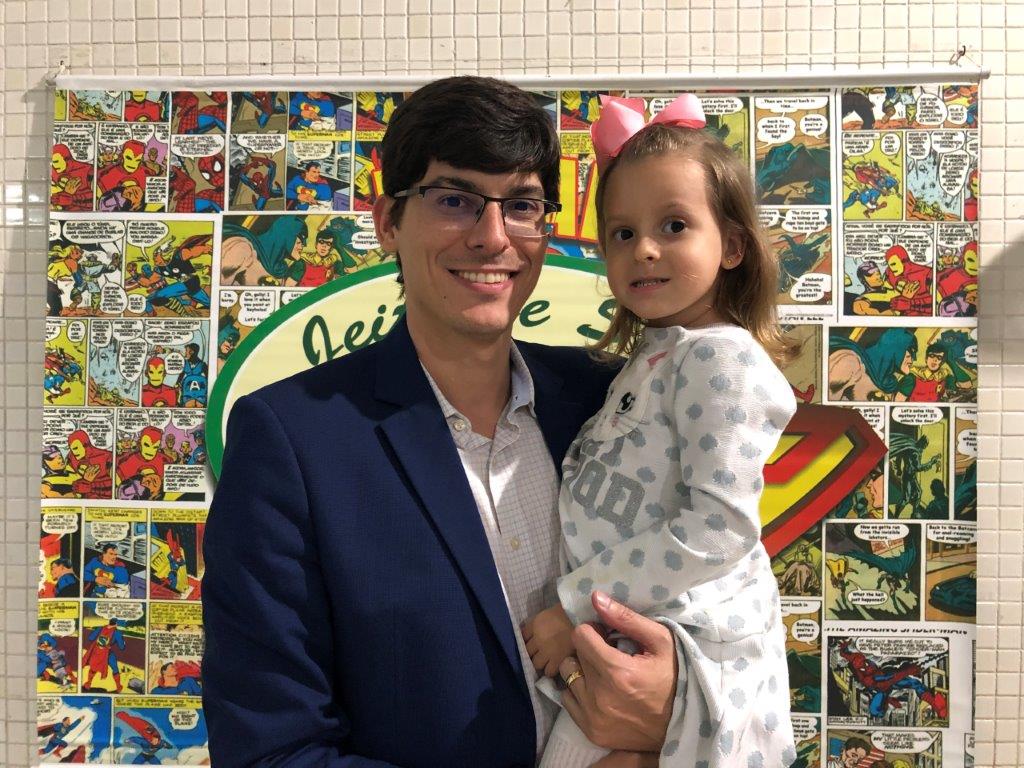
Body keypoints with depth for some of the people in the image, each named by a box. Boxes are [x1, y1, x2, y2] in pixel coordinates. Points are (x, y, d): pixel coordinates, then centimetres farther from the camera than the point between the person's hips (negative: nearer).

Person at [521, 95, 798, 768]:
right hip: (616, 640, 8)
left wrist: (578, 605, -21)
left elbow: (721, 526, -23)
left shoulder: (721, 359, -15)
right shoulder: (651, 356, 11)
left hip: (686, 649, -7)